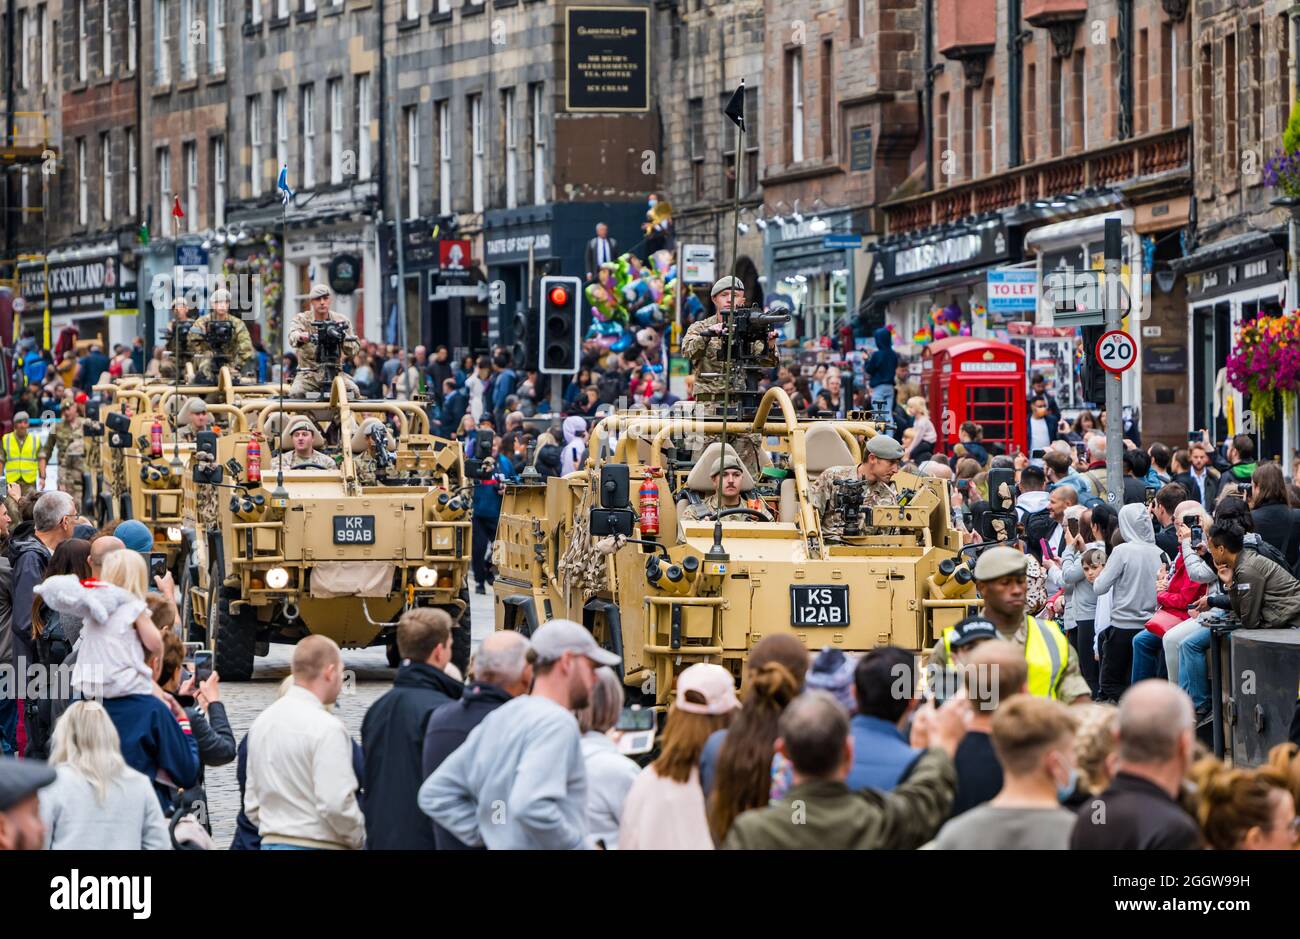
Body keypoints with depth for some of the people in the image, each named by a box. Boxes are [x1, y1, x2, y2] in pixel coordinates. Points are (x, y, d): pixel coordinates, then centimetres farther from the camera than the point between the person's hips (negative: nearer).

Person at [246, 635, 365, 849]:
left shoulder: (262, 721, 11)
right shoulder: (327, 728, -14)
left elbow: (252, 804, 15)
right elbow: (336, 805, -19)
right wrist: (359, 839, -3)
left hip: (271, 842, 8)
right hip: (318, 844, -8)